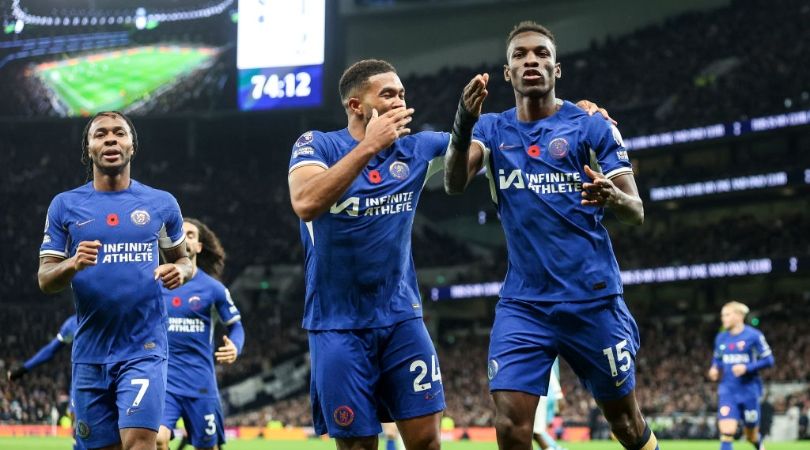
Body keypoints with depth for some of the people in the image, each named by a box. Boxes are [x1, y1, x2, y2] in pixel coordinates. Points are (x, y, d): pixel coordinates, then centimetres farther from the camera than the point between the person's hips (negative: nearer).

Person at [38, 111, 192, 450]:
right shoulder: (65, 205, 5)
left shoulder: (161, 203, 5)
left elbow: (182, 259, 18)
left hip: (144, 349, -2)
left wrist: (180, 271, -6)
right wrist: (73, 264, -18)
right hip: (90, 354, 2)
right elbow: (45, 280, 4)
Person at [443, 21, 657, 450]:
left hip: (593, 299, -1)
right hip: (522, 304, 1)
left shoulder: (591, 126, -1)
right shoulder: (492, 129, 5)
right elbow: (454, 183, -15)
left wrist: (612, 196, -31)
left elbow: (636, 210, -6)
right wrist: (463, 124, -35)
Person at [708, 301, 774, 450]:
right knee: (727, 430, -15)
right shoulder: (721, 338, 7)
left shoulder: (754, 336, -8)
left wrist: (746, 368, -20)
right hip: (727, 391, 3)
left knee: (751, 435, 11)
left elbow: (768, 360, -7)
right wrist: (714, 369, -2)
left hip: (748, 391, -3)